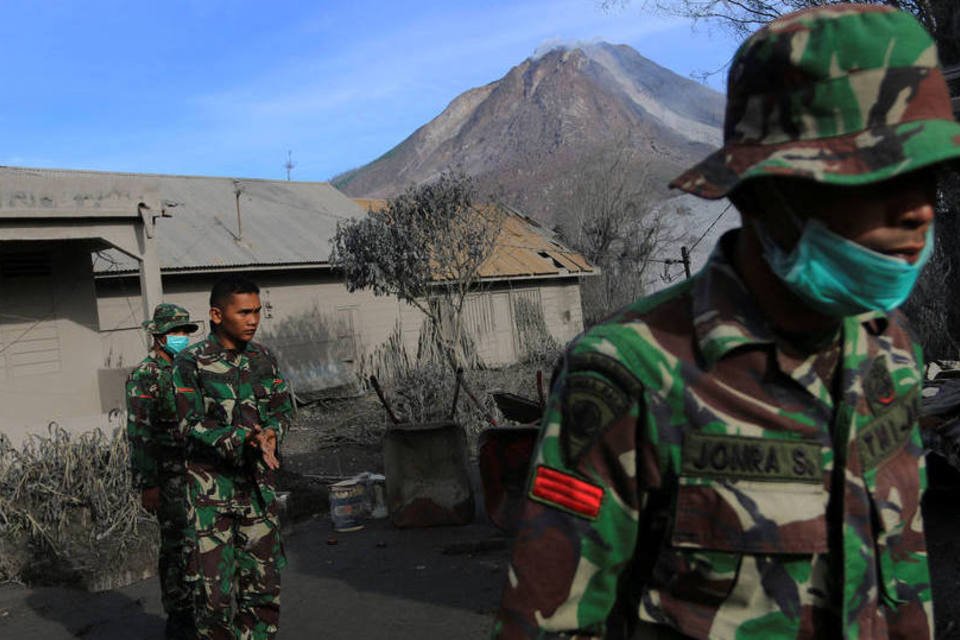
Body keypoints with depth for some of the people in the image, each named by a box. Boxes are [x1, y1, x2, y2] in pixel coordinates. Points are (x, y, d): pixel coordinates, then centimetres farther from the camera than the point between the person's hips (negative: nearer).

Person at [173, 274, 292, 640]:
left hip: (258, 485, 4)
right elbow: (191, 425, -12)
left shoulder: (263, 359, 6)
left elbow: (282, 409, 9)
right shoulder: (190, 363, -8)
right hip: (211, 488, -4)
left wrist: (271, 432, -13)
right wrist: (244, 438, -24)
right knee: (214, 583, -1)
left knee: (263, 580, 9)